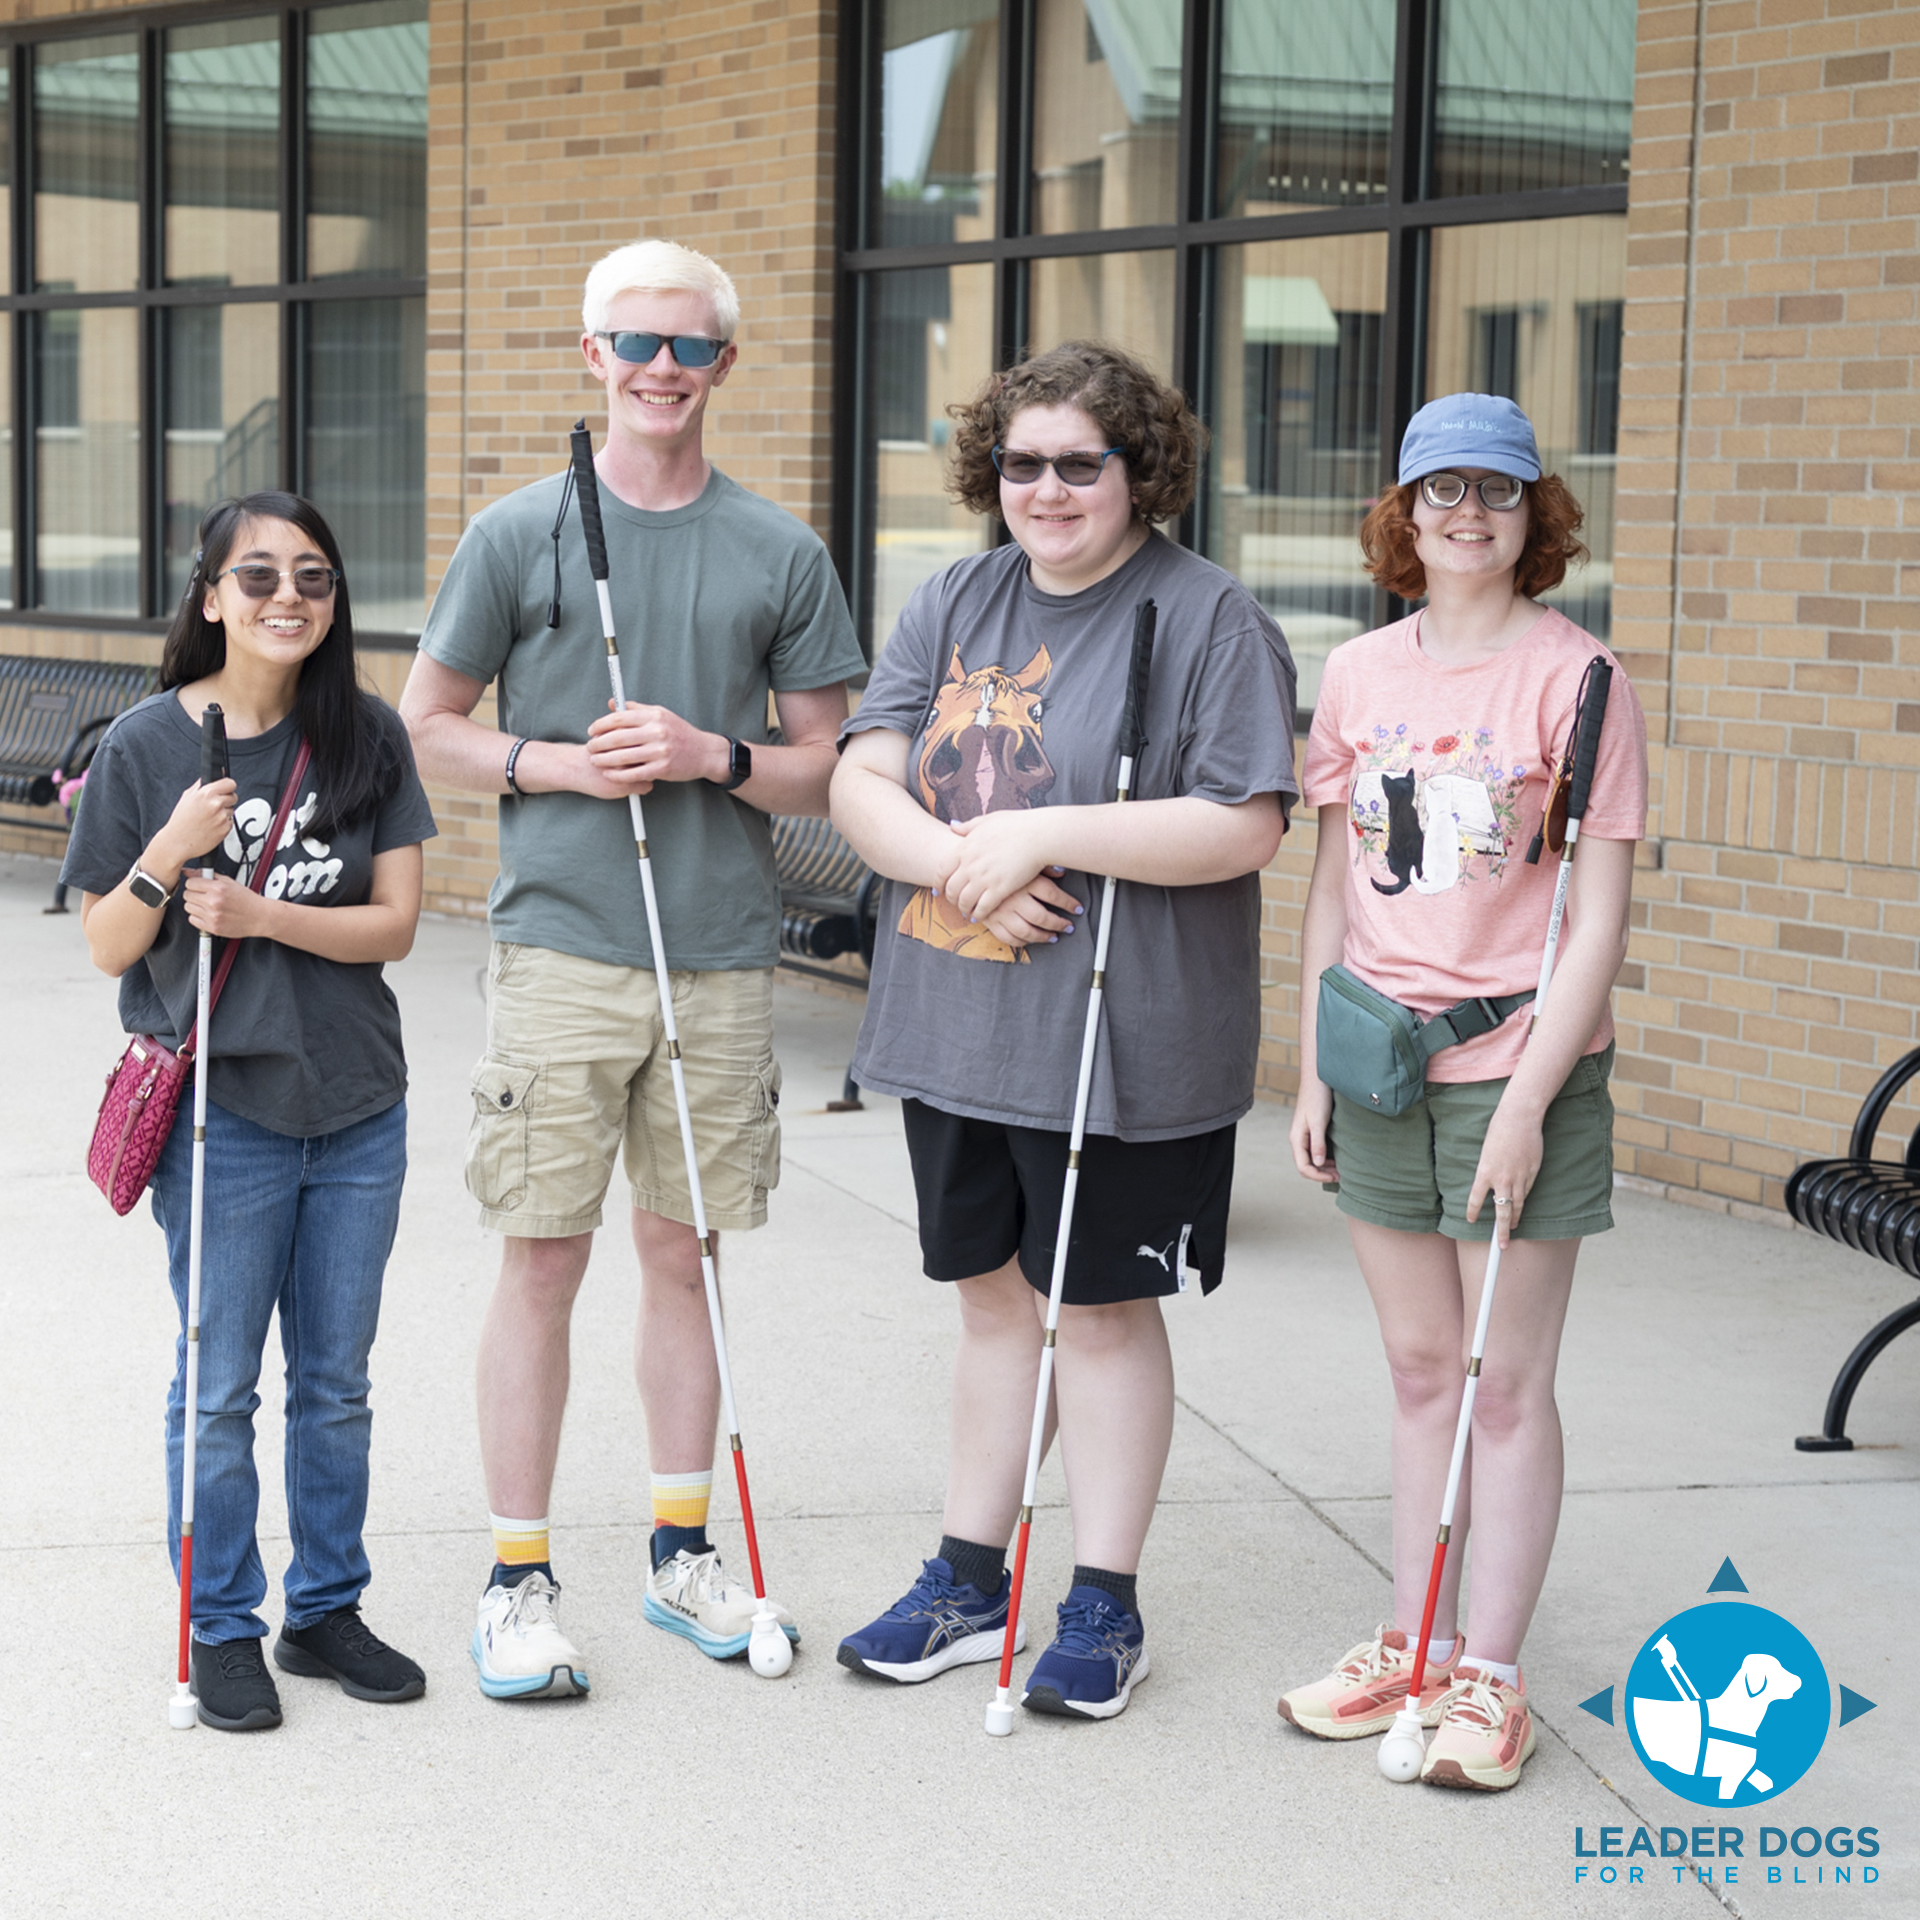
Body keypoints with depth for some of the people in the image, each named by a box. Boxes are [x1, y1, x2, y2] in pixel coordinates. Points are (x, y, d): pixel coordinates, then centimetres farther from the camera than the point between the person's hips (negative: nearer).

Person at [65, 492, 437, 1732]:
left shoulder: (368, 738, 0)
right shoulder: (148, 745, -6)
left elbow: (395, 925, -4)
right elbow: (107, 949, -3)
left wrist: (263, 914, -18)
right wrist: (167, 857, -21)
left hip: (357, 1109, 3)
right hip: (221, 1108, -3)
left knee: (337, 1383, 13)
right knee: (220, 1388, 5)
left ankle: (327, 1609, 27)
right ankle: (223, 1630, 19)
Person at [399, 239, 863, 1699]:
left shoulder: (781, 555, 7)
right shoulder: (519, 535, 3)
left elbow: (828, 763, 8)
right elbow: (427, 724, 8)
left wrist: (711, 756, -10)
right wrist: (554, 766, -8)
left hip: (722, 954, 2)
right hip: (562, 944, -2)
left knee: (682, 1252, 10)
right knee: (545, 1260, -2)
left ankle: (683, 1551, 23)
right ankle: (520, 1580, 7)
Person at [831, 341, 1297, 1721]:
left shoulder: (1212, 620, -9)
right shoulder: (954, 606, 8)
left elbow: (1242, 830, -17)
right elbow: (861, 782, 2)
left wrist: (1046, 835, -21)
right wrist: (962, 863, -17)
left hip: (1122, 1048, -5)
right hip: (956, 1028, 5)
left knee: (1106, 1308, 5)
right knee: (993, 1295, 16)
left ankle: (1106, 1606, 18)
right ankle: (970, 1580, 28)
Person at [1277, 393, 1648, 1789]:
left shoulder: (1574, 675, -7)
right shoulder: (1359, 675, 7)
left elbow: (1600, 918, -10)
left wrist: (1527, 1099, -15)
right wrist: (1314, 1071, 8)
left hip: (1521, 1061, -4)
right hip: (1382, 1066, 5)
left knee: (1509, 1380, 2)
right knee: (1421, 1369, 13)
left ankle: (1491, 1678, 10)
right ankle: (1412, 1647, 23)